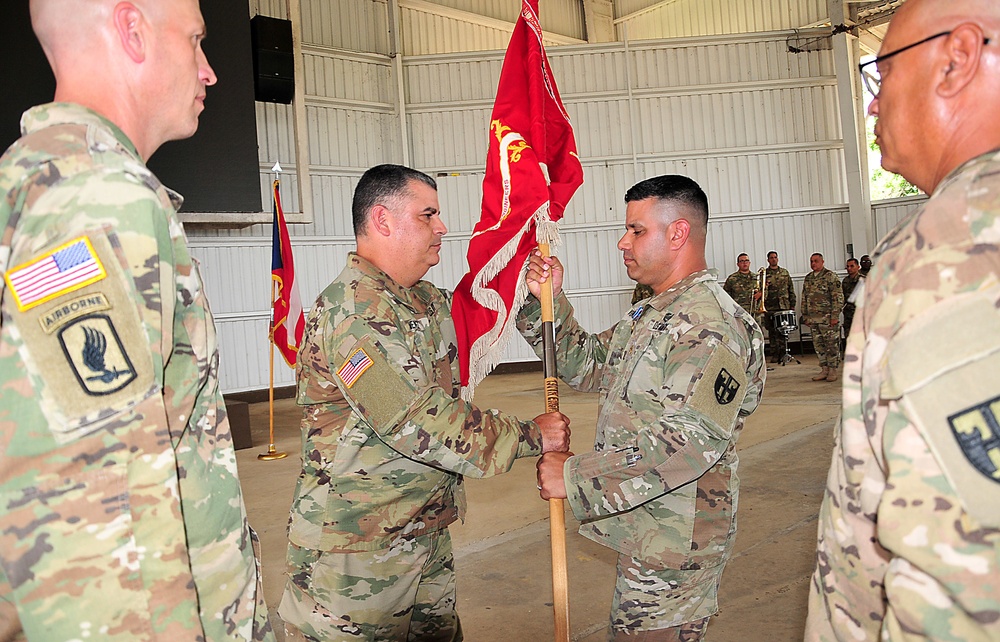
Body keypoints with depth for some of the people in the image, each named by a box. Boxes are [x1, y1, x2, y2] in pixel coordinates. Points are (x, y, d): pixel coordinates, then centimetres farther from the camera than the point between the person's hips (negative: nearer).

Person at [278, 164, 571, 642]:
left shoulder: (428, 300, 9)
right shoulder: (352, 310, -22)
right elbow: (416, 421, -28)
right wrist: (528, 437, -20)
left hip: (427, 529, 9)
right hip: (356, 544, -9)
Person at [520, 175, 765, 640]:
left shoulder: (711, 324, -22)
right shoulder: (654, 314, 13)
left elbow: (690, 442, -31)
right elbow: (588, 366, 15)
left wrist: (577, 477, -27)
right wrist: (549, 302, 1)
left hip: (674, 545, -10)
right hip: (645, 532, 10)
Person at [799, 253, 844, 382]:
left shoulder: (830, 276, -5)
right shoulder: (808, 278, 14)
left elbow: (838, 297, -10)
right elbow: (804, 299, 20)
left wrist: (835, 316, -15)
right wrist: (805, 316, 15)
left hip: (828, 318, -6)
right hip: (813, 319, 6)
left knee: (832, 344, -1)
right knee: (818, 345, 9)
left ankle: (833, 370, 6)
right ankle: (824, 370, 17)